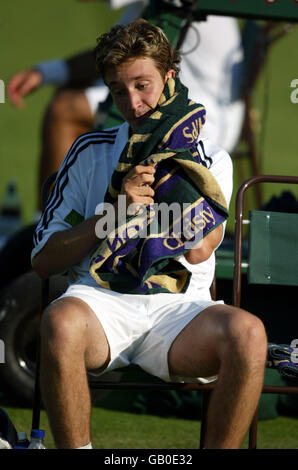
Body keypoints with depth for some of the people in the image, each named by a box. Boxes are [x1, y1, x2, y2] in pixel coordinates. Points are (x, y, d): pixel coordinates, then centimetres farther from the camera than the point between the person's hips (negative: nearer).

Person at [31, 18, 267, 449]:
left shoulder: (211, 159, 14)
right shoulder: (91, 151, 15)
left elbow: (198, 248, -6)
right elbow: (44, 260, 8)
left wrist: (161, 156, -1)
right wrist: (114, 213, -6)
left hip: (178, 307, 0)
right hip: (100, 300, 0)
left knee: (247, 332, -32)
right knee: (61, 321, -37)